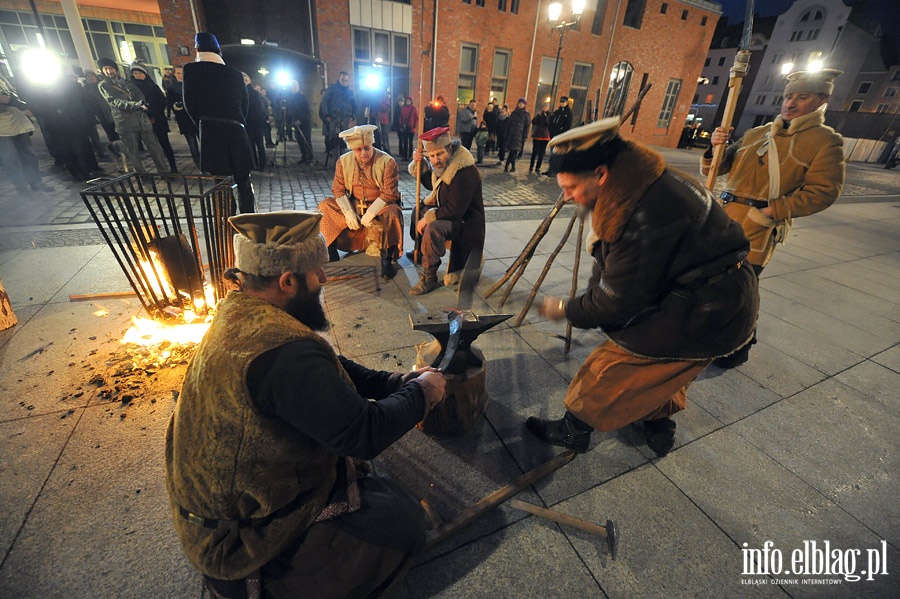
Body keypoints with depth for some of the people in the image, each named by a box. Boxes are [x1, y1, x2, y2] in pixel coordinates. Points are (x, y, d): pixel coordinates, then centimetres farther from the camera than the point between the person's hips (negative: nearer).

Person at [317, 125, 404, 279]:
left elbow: (388, 194, -20)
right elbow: (338, 189, -2)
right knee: (324, 206, -11)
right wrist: (348, 212, -18)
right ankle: (330, 250, -5)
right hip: (353, 205, 4)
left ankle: (386, 259, -26)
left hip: (380, 206, -4)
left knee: (393, 212, -36)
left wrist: (370, 213, -26)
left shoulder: (387, 162, -14)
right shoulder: (343, 161, -1)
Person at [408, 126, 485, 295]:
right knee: (418, 210, 18)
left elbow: (455, 210, -31)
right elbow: (431, 184, 19)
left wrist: (427, 218, -22)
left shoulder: (465, 173, -28)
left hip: (464, 220, -10)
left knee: (432, 228, -33)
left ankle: (429, 279, -22)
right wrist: (418, 164, 1)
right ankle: (418, 251, 30)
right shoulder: (441, 164, -1)